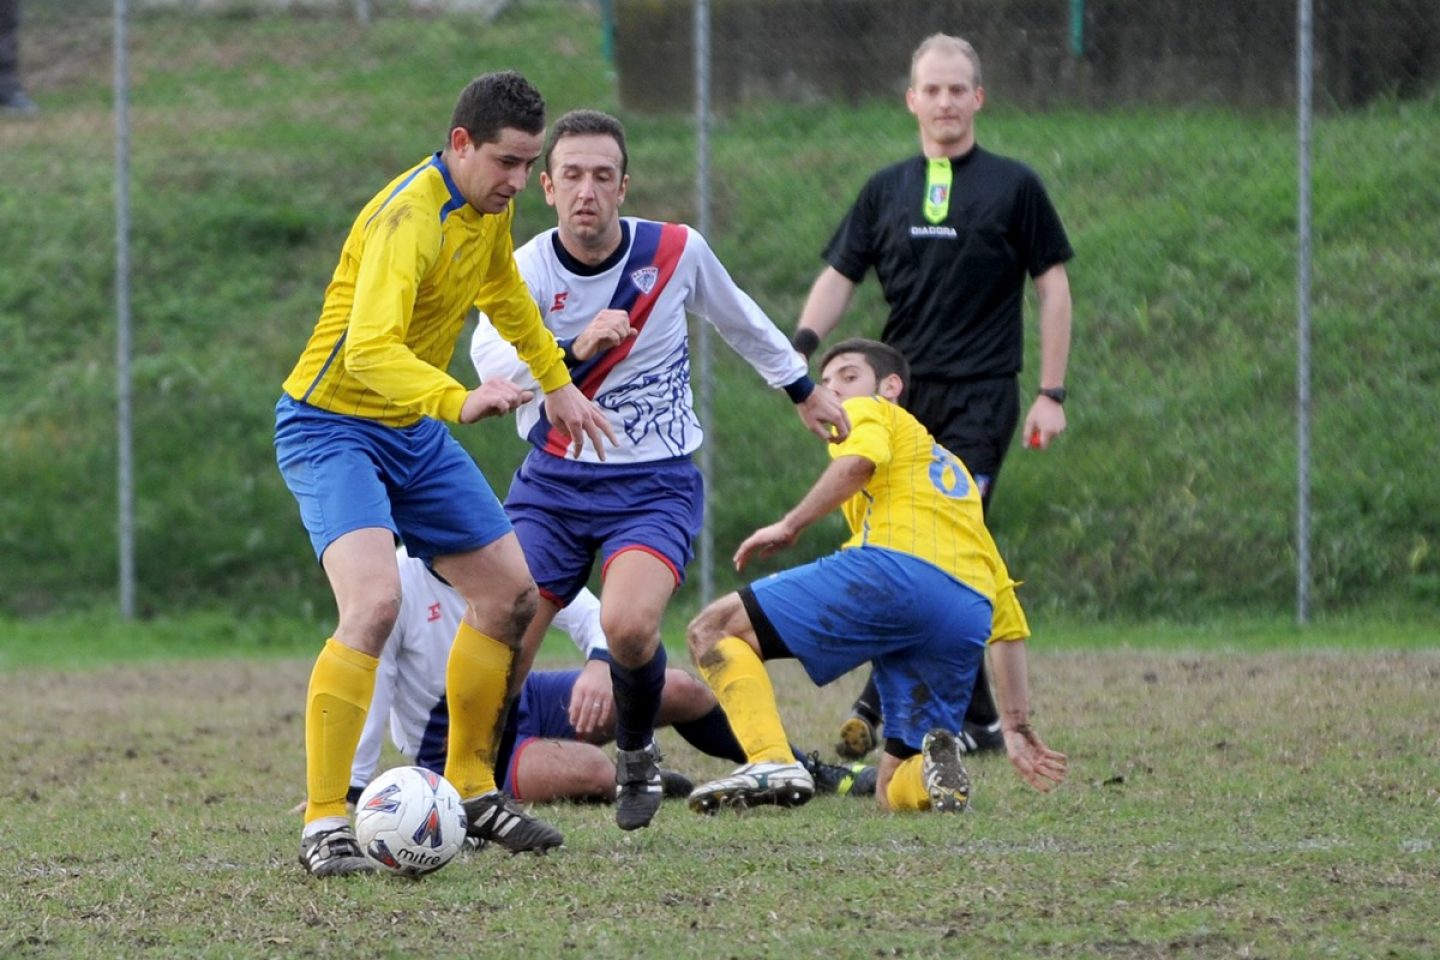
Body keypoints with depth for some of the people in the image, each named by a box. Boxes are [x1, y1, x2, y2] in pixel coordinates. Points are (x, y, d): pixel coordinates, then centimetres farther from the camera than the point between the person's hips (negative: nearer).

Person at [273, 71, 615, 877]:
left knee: (512, 596, 10)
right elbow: (370, 349, -42)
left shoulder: (491, 207, 2)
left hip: (415, 430, 9)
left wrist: (557, 382, 31)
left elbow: (503, 290, 25)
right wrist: (459, 401, -56)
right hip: (333, 427, -9)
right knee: (375, 603, -28)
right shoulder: (411, 219, -27)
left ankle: (470, 791, 25)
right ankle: (324, 826, -26)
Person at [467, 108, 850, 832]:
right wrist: (575, 350, -47)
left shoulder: (677, 252, -7)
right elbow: (491, 359, -30)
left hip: (655, 482, -1)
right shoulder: (526, 271, -11)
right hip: (553, 482, 1)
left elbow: (738, 319, 15)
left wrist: (804, 390, 28)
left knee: (627, 625, -28)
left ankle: (637, 757, 2)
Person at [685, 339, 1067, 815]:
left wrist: (789, 526, 1)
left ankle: (771, 763, -22)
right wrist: (1017, 725, 33)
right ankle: (936, 769, -24)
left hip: (895, 566, -7)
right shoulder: (957, 475, 41)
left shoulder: (869, 412, 23)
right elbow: (1008, 621, 34)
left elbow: (858, 461, -6)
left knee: (714, 630, 1)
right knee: (896, 793, 13)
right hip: (966, 626, 7)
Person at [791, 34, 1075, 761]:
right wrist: (804, 342, -10)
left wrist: (1051, 393, -2)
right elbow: (840, 275, 10)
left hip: (980, 398, -4)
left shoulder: (1013, 187, 3)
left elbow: (1052, 287, 4)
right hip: (902, 395, 4)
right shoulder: (885, 191, 13)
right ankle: (978, 720, 7)